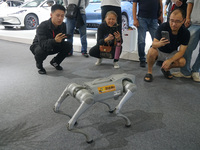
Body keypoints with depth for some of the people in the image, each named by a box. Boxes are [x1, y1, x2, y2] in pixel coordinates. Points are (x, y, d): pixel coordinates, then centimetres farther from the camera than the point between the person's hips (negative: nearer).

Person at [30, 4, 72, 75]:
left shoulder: (63, 26, -16)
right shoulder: (42, 26, -32)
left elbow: (61, 42, -9)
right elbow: (43, 44, -44)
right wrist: (55, 41, -62)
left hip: (52, 47, 5)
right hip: (38, 46, -5)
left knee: (68, 45, -17)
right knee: (41, 51, -40)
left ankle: (55, 61, 10)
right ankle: (39, 65, -2)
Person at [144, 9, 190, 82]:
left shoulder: (185, 33, -17)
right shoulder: (163, 27, -25)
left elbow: (181, 51, -18)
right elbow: (154, 44, -29)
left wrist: (170, 60, -36)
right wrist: (160, 43, -54)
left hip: (172, 53, 3)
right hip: (159, 51, -2)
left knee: (182, 62, -26)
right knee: (151, 51, -36)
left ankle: (166, 69, 5)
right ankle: (149, 72, -11)